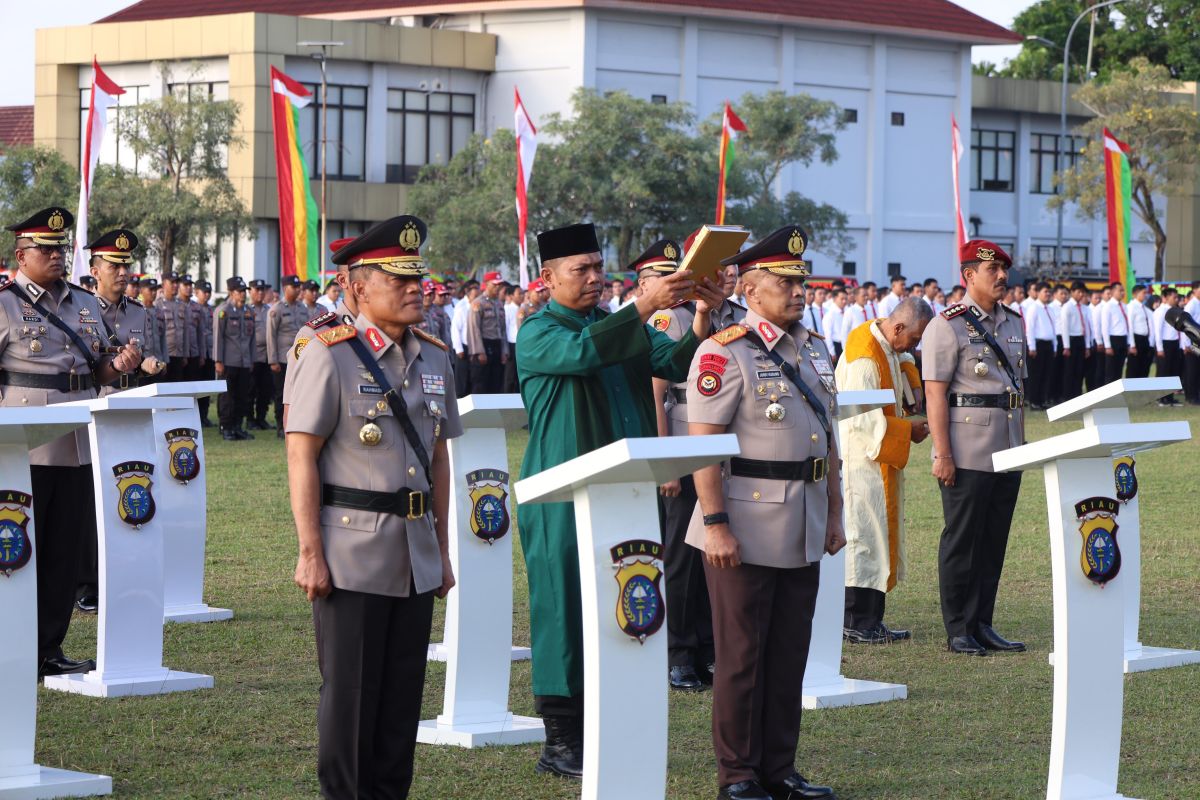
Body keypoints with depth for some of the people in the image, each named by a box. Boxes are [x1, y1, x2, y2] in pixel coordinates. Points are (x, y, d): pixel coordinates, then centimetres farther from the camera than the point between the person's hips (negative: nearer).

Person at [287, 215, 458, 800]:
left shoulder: (434, 357, 11)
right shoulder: (331, 354, -8)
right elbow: (301, 456, -10)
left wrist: (442, 549, 15)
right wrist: (310, 553, -14)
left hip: (416, 556, 6)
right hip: (352, 553, -6)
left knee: (402, 697, 10)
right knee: (349, 698, 1)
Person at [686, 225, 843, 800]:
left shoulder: (814, 350, 12)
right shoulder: (725, 353, -11)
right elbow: (703, 445, -15)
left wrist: (834, 514, 16)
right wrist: (714, 525, -19)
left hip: (803, 534, 7)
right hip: (747, 532, -7)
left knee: (789, 655, 12)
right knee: (741, 658, 2)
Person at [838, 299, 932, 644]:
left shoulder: (887, 351, 10)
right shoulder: (864, 357, -21)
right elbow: (861, 420, -24)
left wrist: (910, 421, 6)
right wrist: (907, 430, -15)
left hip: (879, 462, 10)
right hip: (861, 463, -10)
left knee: (878, 536, 11)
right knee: (864, 536, -6)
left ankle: (868, 621, 15)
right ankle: (857, 623, -1)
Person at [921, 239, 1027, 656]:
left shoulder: (1013, 323, 14)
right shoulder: (948, 325, -9)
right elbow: (935, 393, -13)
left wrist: (1021, 444, 16)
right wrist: (943, 455, -17)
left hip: (1007, 451, 7)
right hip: (967, 453, -7)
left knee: (994, 540, 10)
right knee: (962, 541, -1)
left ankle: (982, 625, 17)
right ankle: (958, 630, 5)